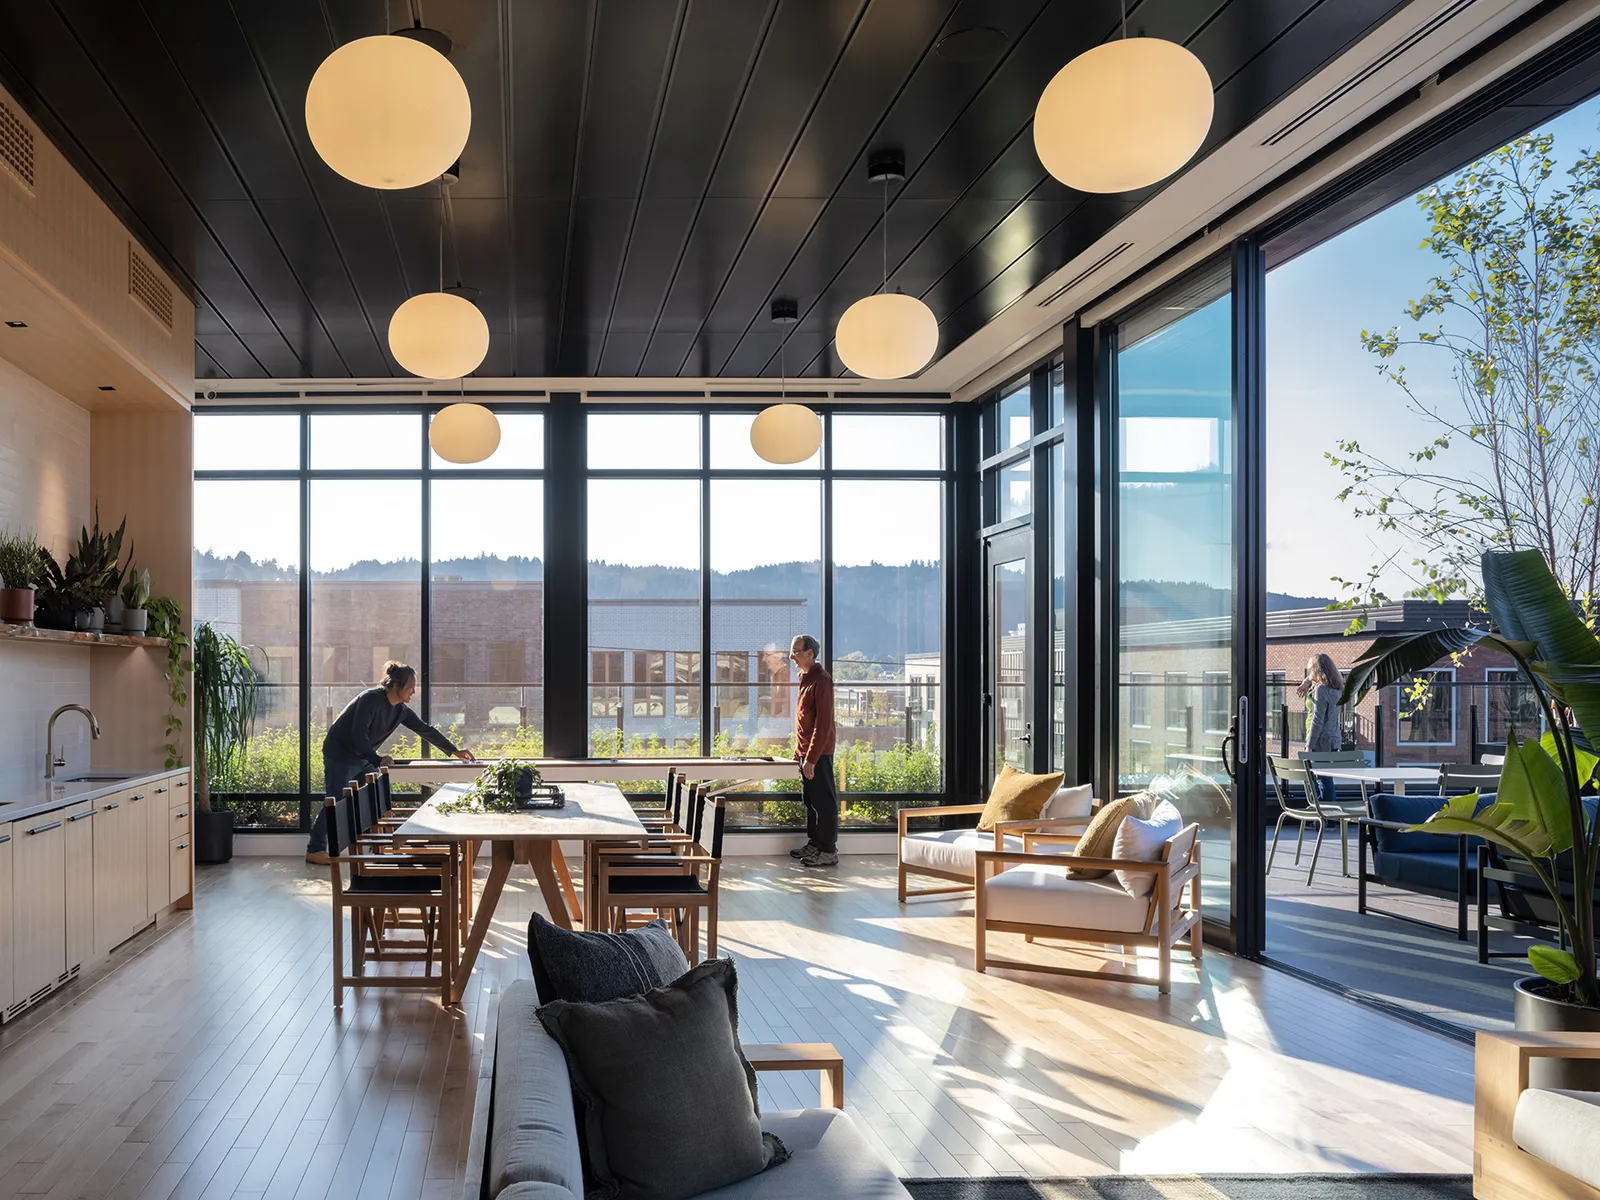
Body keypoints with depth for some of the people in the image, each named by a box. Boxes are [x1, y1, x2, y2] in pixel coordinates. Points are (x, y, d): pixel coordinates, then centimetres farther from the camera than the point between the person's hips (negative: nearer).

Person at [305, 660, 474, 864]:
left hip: (363, 759, 8)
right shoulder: (371, 699, -23)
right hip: (339, 755, -8)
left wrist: (454, 751, 8)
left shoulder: (401, 710, 2)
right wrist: (378, 760, -35)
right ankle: (315, 851, -1)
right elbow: (358, 733, -29)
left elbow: (425, 730, 8)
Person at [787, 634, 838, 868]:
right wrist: (799, 752, 18)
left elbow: (823, 723, -20)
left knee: (824, 802, -4)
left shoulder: (821, 680, -15)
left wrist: (811, 757, -22)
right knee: (810, 800, 15)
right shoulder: (805, 679, 14)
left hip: (818, 753, -10)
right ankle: (814, 844, 24)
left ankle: (829, 851, 0)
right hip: (806, 752, 10)